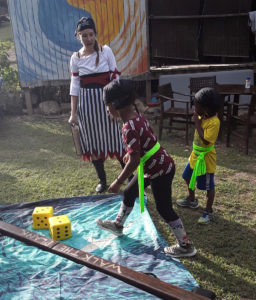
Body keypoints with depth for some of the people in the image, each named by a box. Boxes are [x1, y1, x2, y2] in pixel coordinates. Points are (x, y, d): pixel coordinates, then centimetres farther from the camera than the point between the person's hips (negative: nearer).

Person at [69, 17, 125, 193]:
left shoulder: (106, 51, -4)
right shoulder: (76, 58, 2)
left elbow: (115, 77, -3)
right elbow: (75, 86, 4)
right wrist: (73, 113, 2)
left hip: (105, 100, -2)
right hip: (86, 103, 2)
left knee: (114, 138, 2)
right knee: (92, 142, 8)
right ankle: (102, 180, 24)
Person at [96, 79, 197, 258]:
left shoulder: (129, 128, -28)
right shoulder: (137, 115, 0)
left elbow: (134, 161, -28)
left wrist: (117, 183, -19)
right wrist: (130, 153, 29)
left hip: (160, 171, -10)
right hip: (155, 166, 10)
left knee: (164, 209, 5)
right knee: (129, 192, 22)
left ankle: (186, 246, 21)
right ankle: (118, 225, 44)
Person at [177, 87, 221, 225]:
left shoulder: (214, 122, -26)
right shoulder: (202, 116, 0)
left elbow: (205, 141, -33)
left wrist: (197, 124, -28)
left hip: (206, 159, -9)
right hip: (195, 155, 9)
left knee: (208, 187, 6)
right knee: (188, 177, 25)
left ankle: (209, 212, 22)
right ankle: (191, 200, 47)